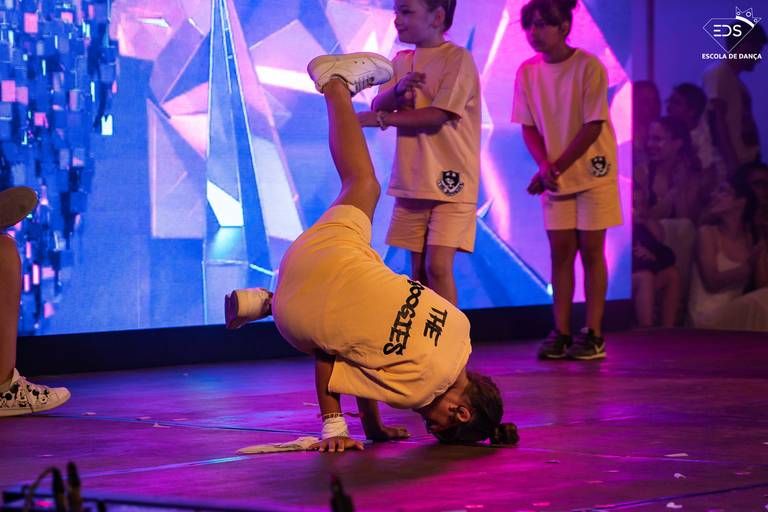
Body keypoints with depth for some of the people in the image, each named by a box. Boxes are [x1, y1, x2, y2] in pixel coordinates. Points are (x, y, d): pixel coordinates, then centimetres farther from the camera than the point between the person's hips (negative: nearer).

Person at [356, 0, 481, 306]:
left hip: (451, 180, -6)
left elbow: (437, 116, -17)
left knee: (438, 266, -14)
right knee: (417, 269, 7)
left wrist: (381, 118, -17)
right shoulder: (401, 62, 12)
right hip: (411, 181, 6)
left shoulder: (457, 58, -10)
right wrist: (397, 90, -16)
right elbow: (377, 107, 5)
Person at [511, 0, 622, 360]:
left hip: (592, 171, -4)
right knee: (560, 251, 4)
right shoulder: (528, 71, -1)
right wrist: (545, 166, -15)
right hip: (554, 176, 4)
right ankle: (561, 333, 7)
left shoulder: (589, 67, -14)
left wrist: (557, 167, -19)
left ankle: (593, 335, 3)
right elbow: (528, 127, 2)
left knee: (591, 250, -1)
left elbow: (593, 126, -16)